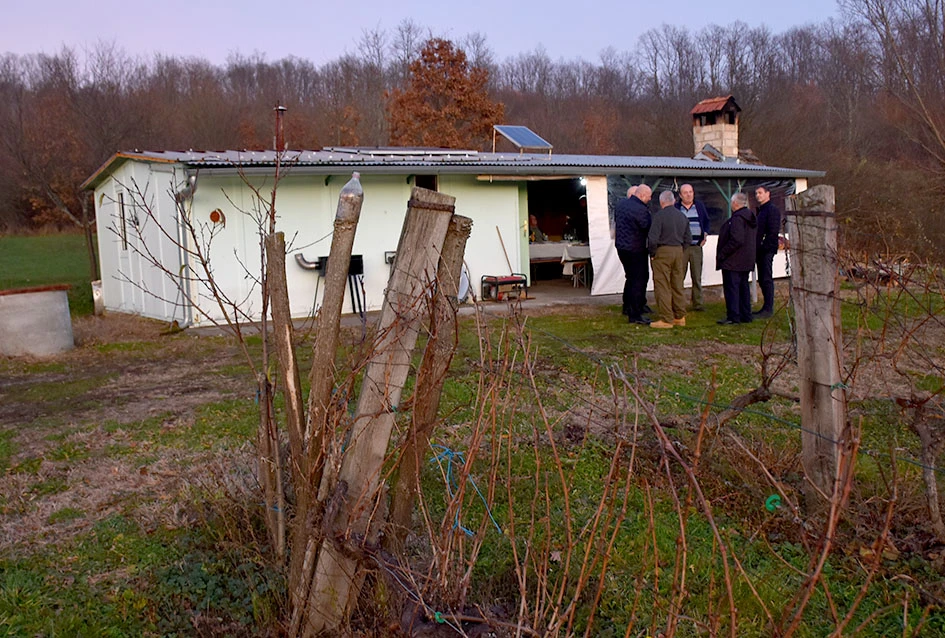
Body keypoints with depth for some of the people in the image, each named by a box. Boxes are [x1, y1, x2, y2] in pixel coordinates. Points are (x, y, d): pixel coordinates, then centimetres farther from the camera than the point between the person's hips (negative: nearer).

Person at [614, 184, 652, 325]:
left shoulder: (621, 204, 6)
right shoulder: (640, 209, -21)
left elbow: (616, 220, 18)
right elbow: (649, 228, -16)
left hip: (621, 246, 9)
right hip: (635, 249, -9)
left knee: (631, 277, 23)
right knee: (639, 281, -4)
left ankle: (627, 307, 33)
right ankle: (635, 315, -5)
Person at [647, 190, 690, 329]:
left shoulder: (659, 215, -11)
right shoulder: (682, 216, 10)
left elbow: (653, 238, -17)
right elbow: (688, 238, 14)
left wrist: (652, 253, -5)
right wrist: (680, 251, 18)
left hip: (663, 251, -7)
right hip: (679, 251, 7)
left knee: (662, 286, -2)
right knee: (677, 285, 14)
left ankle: (666, 319, -3)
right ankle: (680, 316, 18)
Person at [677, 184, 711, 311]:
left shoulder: (700, 206, 11)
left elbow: (706, 222, 19)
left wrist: (705, 234, 4)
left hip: (697, 246, 2)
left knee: (697, 277, 5)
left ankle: (697, 303, 11)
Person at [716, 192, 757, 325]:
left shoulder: (737, 218, -19)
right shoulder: (750, 217, 13)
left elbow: (736, 240, -26)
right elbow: (754, 239, 19)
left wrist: (722, 254, -18)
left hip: (732, 261, -10)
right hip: (746, 261, 10)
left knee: (731, 288, -5)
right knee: (743, 287, 15)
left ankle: (733, 316, -5)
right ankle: (746, 315, 20)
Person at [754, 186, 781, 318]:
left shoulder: (772, 209, -9)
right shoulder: (760, 210, 20)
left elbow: (773, 231, -17)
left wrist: (765, 247, -20)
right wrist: (757, 248, 13)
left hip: (767, 251, -9)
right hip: (761, 251, 10)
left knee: (767, 279, -8)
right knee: (762, 280, 11)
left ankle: (768, 309, -6)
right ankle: (766, 308, 17)